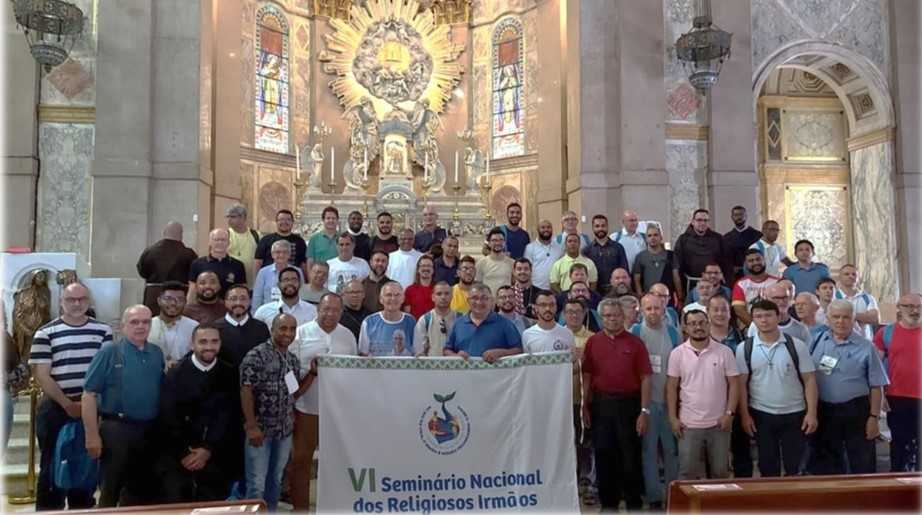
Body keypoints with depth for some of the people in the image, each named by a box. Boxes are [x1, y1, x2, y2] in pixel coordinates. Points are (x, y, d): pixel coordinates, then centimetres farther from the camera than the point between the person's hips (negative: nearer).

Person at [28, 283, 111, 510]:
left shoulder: (102, 331, 4)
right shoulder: (46, 333, -2)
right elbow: (42, 376, -6)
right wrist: (68, 404, -13)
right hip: (55, 410, -2)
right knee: (52, 468, 7)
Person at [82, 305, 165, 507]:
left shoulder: (157, 353, 8)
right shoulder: (109, 351, -6)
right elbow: (89, 394, -9)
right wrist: (92, 435, -12)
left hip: (149, 432, 5)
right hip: (116, 429, -4)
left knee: (141, 492, 16)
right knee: (109, 492, 6)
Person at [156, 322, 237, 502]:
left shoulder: (228, 374, 0)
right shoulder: (176, 373, -4)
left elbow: (227, 416, -2)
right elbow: (169, 417, -7)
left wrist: (208, 448, -9)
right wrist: (183, 453, -10)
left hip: (214, 454, 2)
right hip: (177, 455, -1)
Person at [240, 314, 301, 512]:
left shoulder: (294, 360, 9)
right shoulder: (257, 355, -13)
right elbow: (245, 391, -17)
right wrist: (251, 426, -19)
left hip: (285, 430, 7)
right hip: (260, 429, -6)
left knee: (276, 480, 17)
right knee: (257, 483, 1)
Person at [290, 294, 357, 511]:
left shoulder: (348, 336, 7)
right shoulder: (301, 332, -3)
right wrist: (311, 371, -20)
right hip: (307, 407, -3)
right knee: (301, 459, 5)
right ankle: (300, 507, 18)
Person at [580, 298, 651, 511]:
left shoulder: (635, 343, -2)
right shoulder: (592, 342, 4)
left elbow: (645, 378, -4)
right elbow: (587, 376, 6)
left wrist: (644, 410, -10)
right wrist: (585, 407, 2)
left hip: (628, 404, -2)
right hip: (600, 404, 2)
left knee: (631, 456, 5)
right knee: (604, 456, 9)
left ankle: (634, 503, 20)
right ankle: (608, 504, 22)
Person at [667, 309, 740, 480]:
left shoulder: (724, 352, -2)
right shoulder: (677, 353, -2)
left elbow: (734, 384, 0)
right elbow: (672, 387, 1)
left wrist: (729, 413, -8)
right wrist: (673, 418, -4)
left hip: (718, 423, 1)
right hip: (689, 423, 0)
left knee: (720, 471, 13)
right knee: (687, 472, 5)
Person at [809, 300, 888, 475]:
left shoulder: (866, 347, -5)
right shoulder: (817, 342, 3)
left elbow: (876, 386, -4)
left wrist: (874, 417, -8)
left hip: (856, 411, -2)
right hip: (824, 411, 3)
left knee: (862, 464, 7)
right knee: (826, 463, 15)